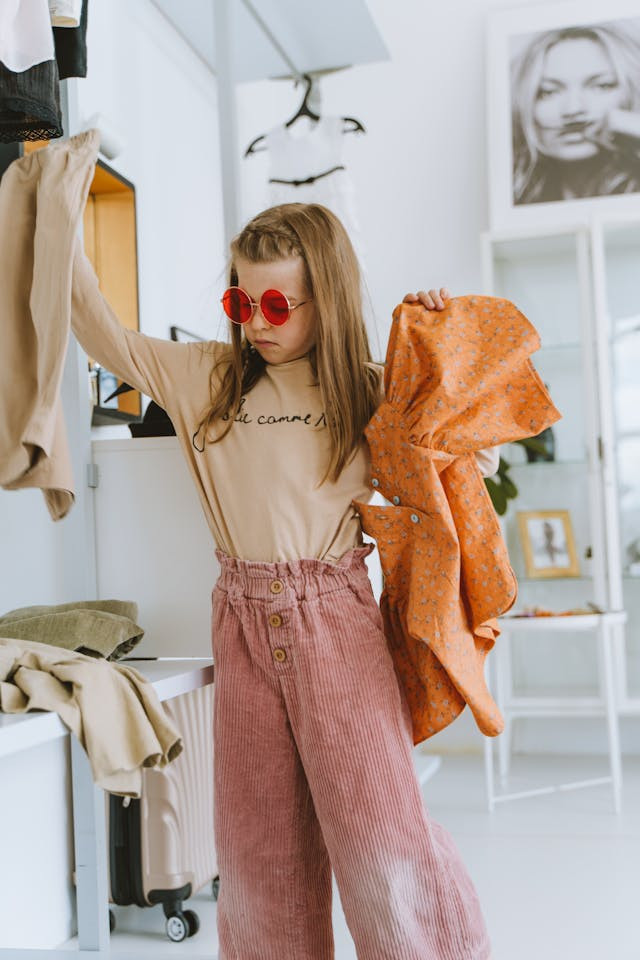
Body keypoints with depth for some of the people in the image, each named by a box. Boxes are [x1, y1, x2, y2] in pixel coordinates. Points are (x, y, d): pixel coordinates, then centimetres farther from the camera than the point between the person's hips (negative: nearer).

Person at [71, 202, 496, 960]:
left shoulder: (366, 392, 3)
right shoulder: (208, 377, 9)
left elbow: (478, 455, 3)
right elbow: (105, 337, 9)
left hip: (335, 618, -3)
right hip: (243, 620, 3)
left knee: (378, 826, -6)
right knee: (259, 838, 12)